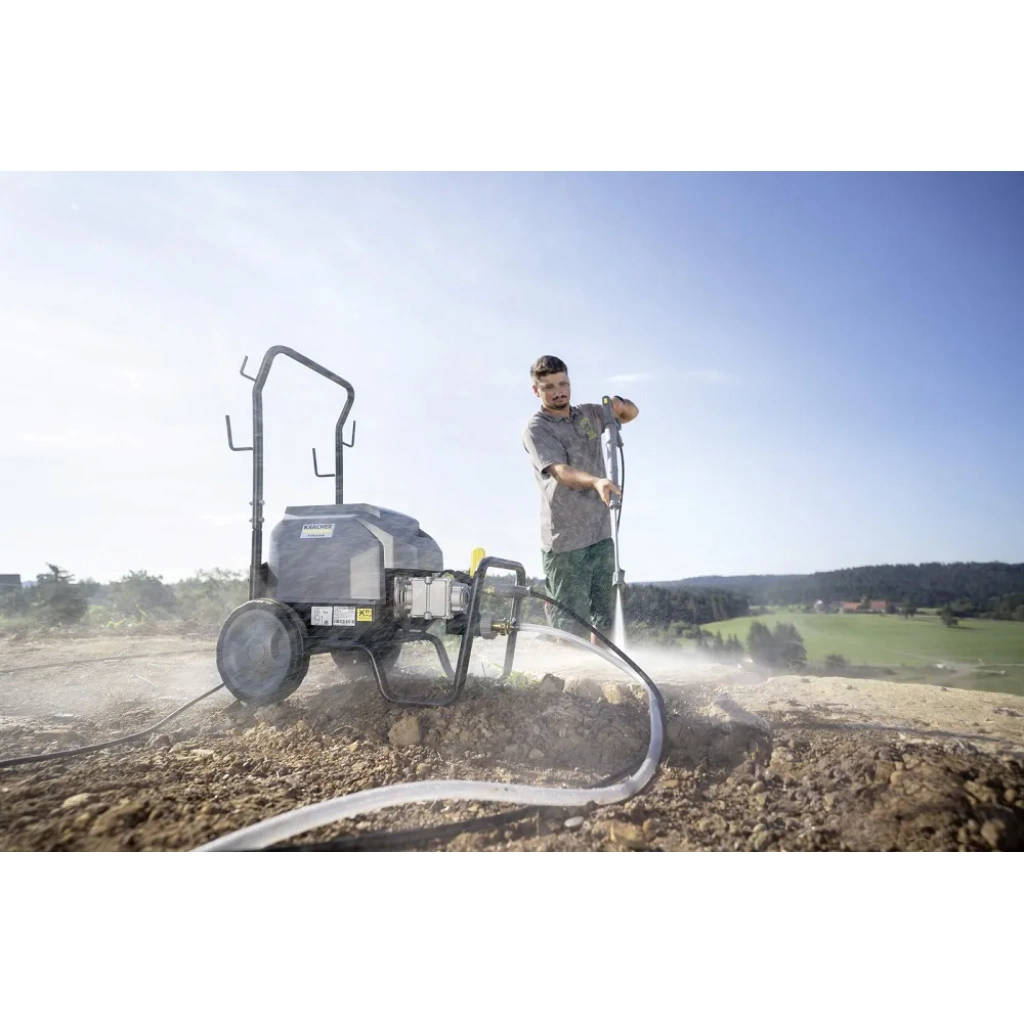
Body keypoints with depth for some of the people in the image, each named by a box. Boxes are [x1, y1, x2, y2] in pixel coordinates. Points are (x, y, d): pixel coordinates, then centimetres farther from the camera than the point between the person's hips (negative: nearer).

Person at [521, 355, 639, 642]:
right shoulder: (536, 429, -8)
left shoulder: (588, 415, 12)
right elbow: (560, 471, -23)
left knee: (605, 620, 14)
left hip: (601, 535, 6)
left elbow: (632, 414, 24)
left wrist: (620, 405, -1)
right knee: (570, 630, -5)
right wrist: (596, 481, -44)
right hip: (565, 542, -6)